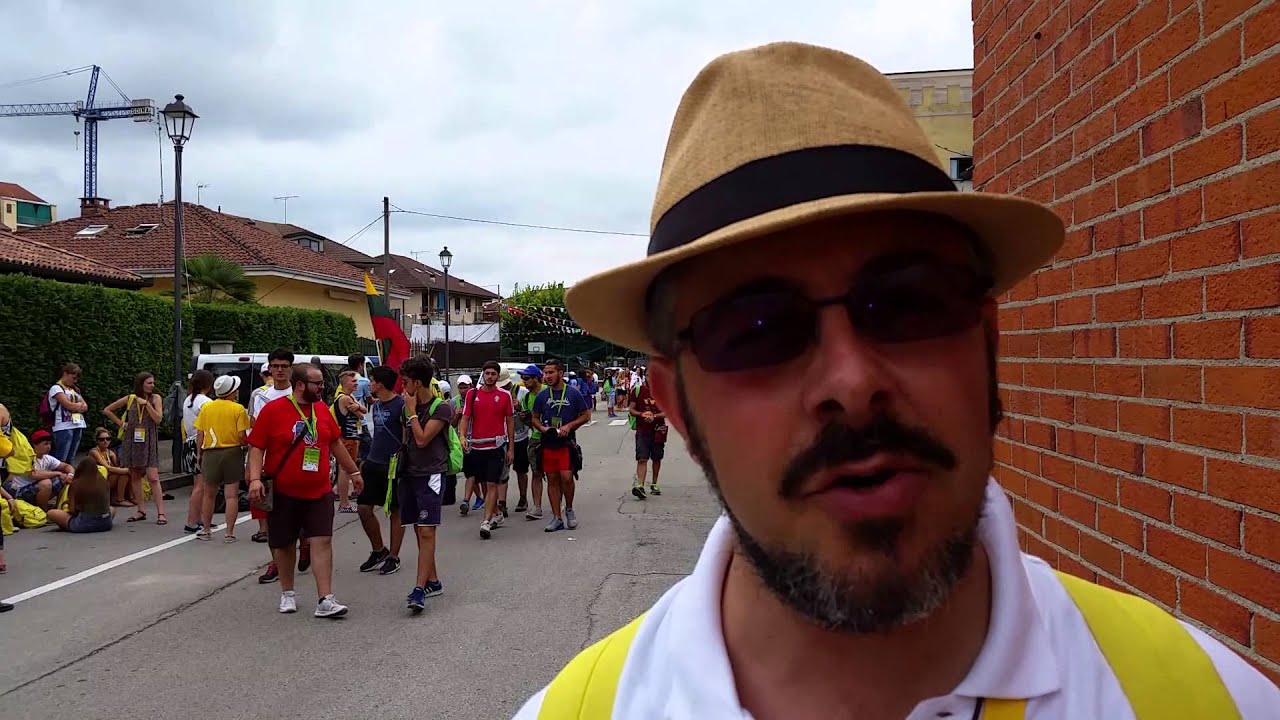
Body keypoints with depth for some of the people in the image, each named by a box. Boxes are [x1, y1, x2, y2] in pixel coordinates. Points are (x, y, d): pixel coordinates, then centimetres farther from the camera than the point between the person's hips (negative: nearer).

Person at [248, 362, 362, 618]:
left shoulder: (322, 410, 7)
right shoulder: (272, 410, -7)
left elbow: (336, 443, 18)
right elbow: (256, 447, -8)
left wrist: (353, 472, 23)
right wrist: (255, 479, -20)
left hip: (319, 492, 3)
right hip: (283, 493, -3)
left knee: (322, 541, -6)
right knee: (284, 544, 10)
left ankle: (325, 601, -6)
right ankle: (287, 594, 28)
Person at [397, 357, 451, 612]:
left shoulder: (441, 408, -9)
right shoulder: (410, 407, 13)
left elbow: (422, 439, -17)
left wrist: (412, 411, -10)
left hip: (430, 475, -8)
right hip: (410, 474, 8)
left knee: (426, 532, -12)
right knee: (419, 531, 10)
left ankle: (419, 589, -16)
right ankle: (432, 581, 20)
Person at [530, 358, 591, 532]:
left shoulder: (573, 394, 0)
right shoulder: (542, 395, 7)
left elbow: (586, 415, 4)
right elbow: (535, 418, 14)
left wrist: (569, 426, -10)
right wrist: (543, 428, -7)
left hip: (566, 443, -3)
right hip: (548, 444, 3)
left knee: (566, 477, -13)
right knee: (552, 480, 5)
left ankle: (569, 509, 13)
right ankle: (557, 518, 13)